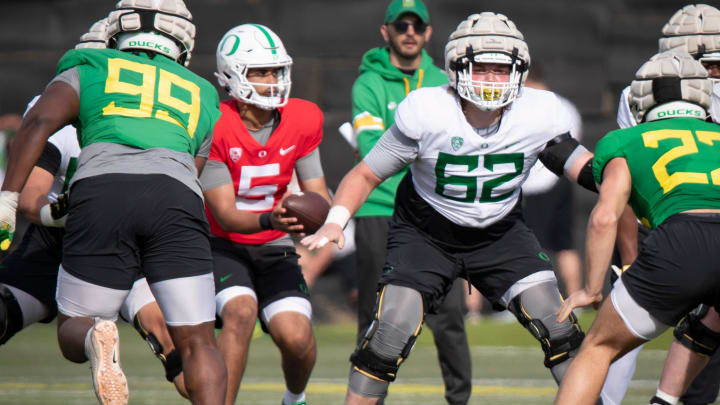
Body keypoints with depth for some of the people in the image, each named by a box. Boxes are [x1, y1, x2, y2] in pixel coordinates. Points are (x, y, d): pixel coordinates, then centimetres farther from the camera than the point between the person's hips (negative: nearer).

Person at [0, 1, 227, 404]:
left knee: (73, 333, 11)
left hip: (102, 193, -1)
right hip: (178, 197, 1)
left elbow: (40, 121, 9)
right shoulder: (203, 96, 33)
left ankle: (98, 339, -25)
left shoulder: (89, 70, 26)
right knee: (199, 344, 5)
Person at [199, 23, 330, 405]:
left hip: (274, 249, 3)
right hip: (223, 245, -3)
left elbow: (317, 195, 2)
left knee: (296, 337, -14)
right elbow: (225, 216, -20)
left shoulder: (302, 122, -6)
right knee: (241, 313, -31)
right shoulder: (214, 129, -19)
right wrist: (269, 220, -40)